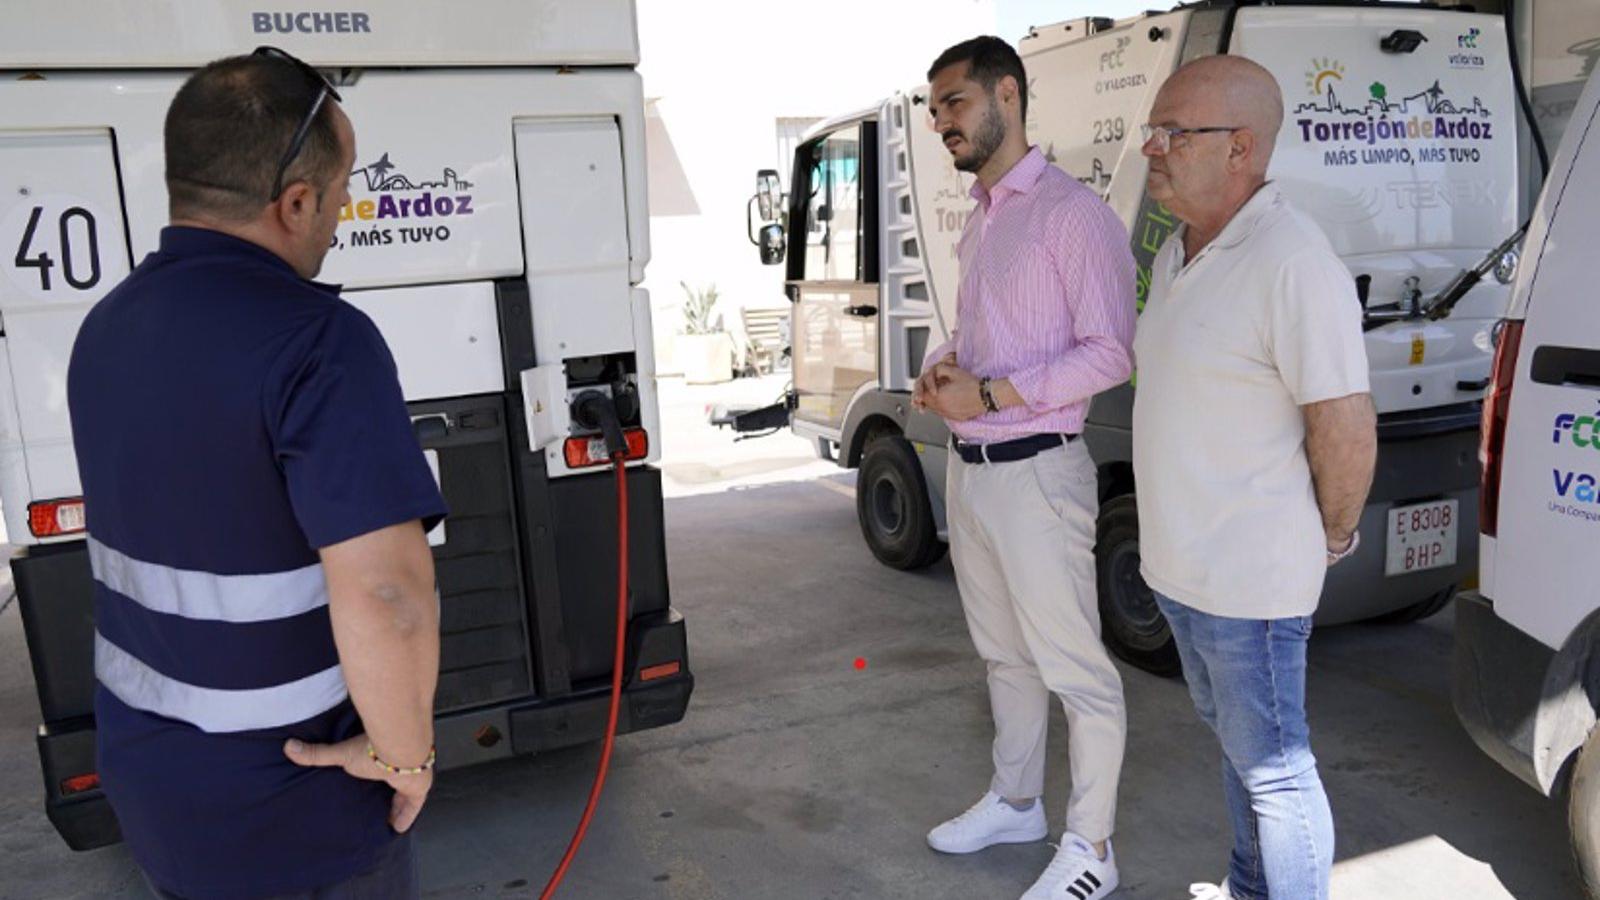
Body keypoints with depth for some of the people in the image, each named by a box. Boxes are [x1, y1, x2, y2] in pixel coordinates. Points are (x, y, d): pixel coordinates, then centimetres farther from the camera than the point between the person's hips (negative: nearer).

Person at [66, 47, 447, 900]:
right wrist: (404, 754, -18)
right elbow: (386, 595, -35)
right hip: (284, 812, -7)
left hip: (145, 774, 7)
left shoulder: (106, 327, 1)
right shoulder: (316, 340, -26)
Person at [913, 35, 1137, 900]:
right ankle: (1014, 801, 37)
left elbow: (1110, 353, -17)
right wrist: (938, 369, 1)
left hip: (1034, 473, -9)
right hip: (969, 469, 9)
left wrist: (990, 395, -20)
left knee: (1075, 667, 3)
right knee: (1005, 654, 20)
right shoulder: (978, 219, 15)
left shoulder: (1072, 211, -12)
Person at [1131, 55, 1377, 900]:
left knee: (1272, 766, 6)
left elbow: (1347, 431, -20)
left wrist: (1331, 538, -6)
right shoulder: (1179, 252, 7)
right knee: (1234, 739, 25)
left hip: (1249, 580, -10)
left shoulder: (1292, 262, -22)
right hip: (1180, 565, 10)